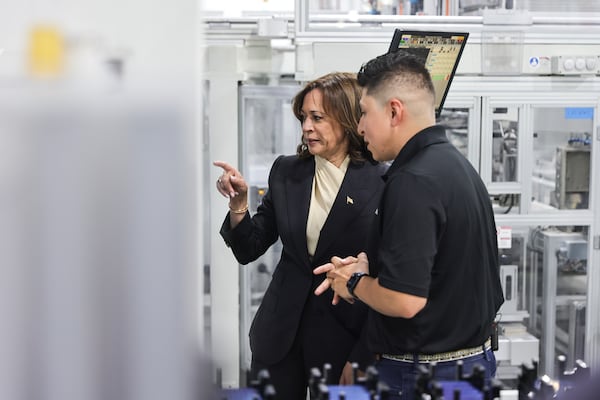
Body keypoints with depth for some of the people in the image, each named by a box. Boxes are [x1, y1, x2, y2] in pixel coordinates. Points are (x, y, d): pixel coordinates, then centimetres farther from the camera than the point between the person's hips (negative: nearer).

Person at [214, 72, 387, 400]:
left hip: (345, 336, -3)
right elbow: (248, 250, 6)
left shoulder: (381, 184, -11)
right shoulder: (286, 171, 2)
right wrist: (238, 202, -11)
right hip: (280, 335, 4)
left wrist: (362, 357, -8)